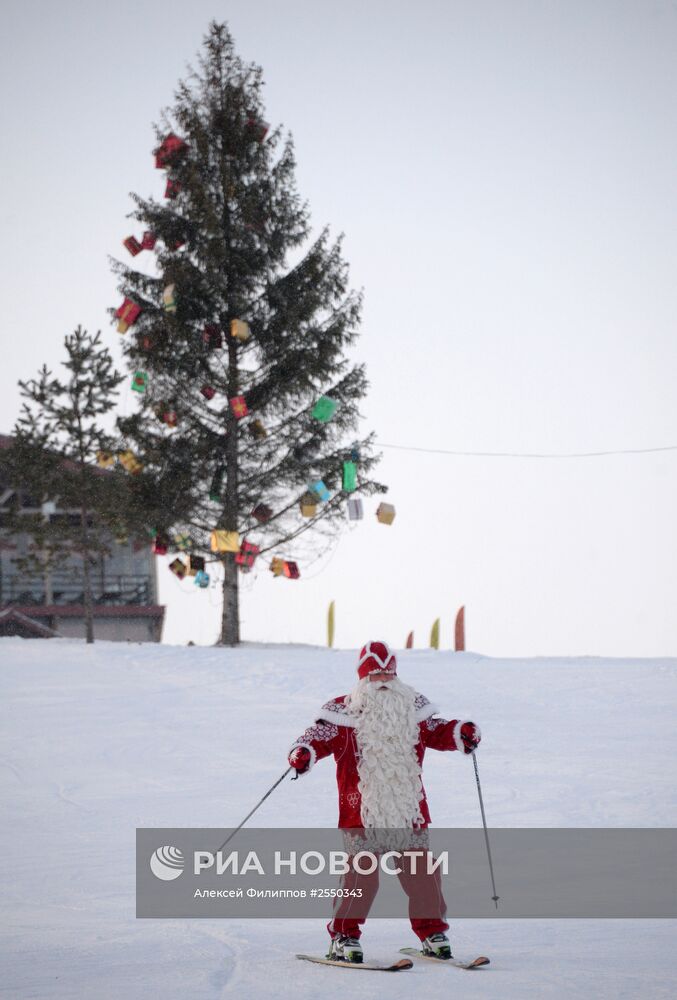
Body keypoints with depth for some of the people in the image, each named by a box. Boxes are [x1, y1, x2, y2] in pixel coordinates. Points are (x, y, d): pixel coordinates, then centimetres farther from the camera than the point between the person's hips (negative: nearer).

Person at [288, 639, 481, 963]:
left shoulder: (413, 707, 11)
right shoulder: (343, 712, 0)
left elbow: (435, 731, 16)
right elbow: (320, 736, -5)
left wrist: (459, 733, -4)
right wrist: (304, 752, -25)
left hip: (409, 809, 4)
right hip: (361, 810, -3)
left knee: (421, 871, 5)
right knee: (360, 873, -10)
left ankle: (432, 930, 20)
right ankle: (344, 936, 3)